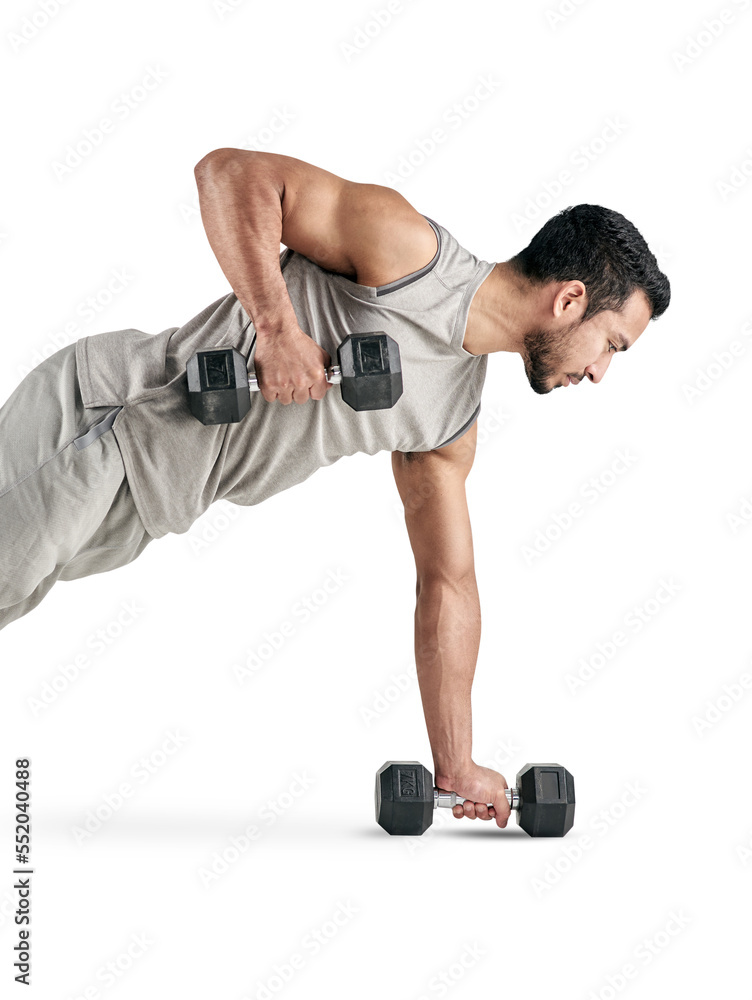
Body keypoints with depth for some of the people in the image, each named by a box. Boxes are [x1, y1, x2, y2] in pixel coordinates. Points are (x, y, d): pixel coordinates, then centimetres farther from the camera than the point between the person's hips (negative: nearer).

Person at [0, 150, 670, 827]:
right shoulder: (409, 250, -16)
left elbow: (448, 584, 12)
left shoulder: (452, 422, 7)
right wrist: (277, 326, -27)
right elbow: (230, 171, -18)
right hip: (99, 409, -7)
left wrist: (457, 768, 12)